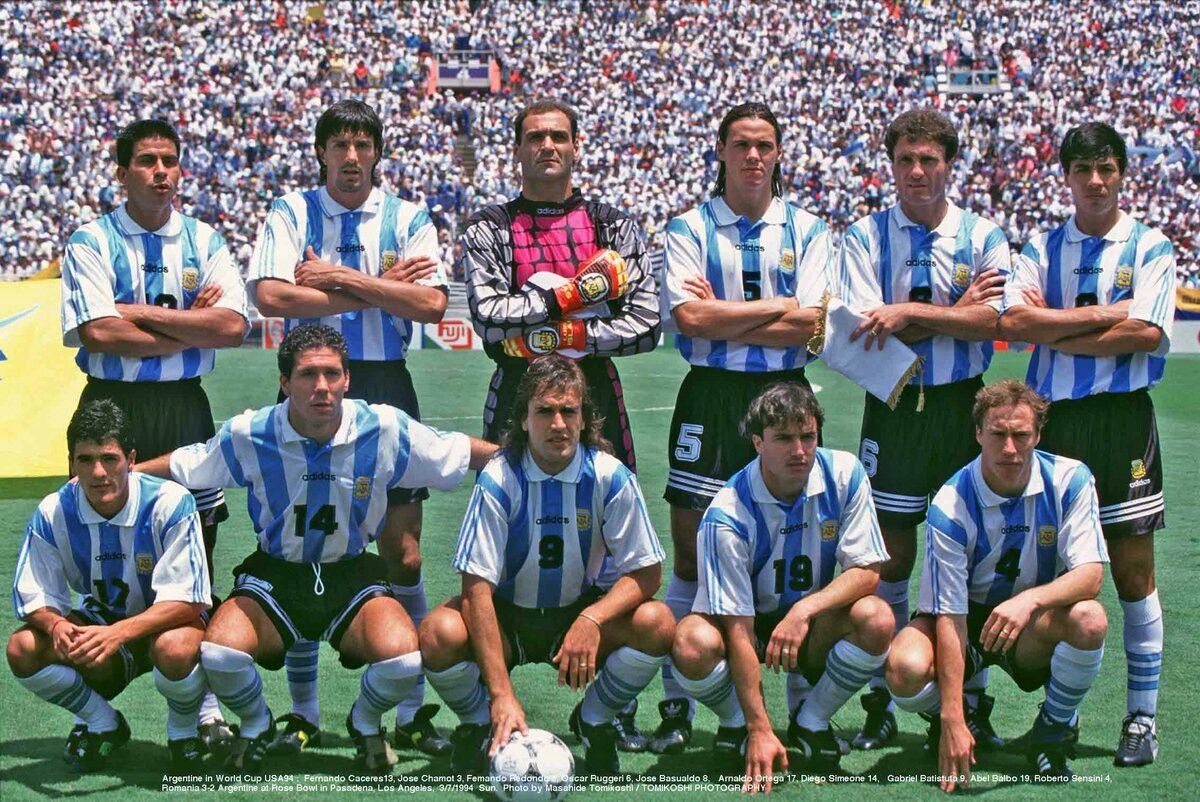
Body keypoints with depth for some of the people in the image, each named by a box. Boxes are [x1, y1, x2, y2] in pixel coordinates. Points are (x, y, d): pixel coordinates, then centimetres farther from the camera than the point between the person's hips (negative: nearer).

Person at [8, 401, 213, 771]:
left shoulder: (170, 503, -25)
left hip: (165, 626, -4)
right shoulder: (53, 513, -15)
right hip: (100, 622, 4)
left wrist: (118, 633, -41)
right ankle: (103, 724, 4)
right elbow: (33, 596, -10)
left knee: (176, 649, -40)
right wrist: (57, 625, -35)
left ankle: (184, 731, -4)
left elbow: (187, 600, -27)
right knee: (23, 648, -23)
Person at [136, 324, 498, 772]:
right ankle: (256, 726, 9)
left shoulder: (385, 429, -12)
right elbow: (180, 467, 5)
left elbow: (463, 453, 2)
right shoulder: (248, 436, -11)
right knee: (218, 654, -29)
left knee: (403, 656, -30)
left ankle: (366, 723, 9)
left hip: (353, 575, 0)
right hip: (273, 575, 0)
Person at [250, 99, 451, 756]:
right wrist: (375, 290, -8)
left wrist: (340, 277, -12)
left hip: (385, 387, 0)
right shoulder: (291, 213, 6)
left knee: (402, 549, -2)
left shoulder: (408, 219, 7)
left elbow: (432, 302, -7)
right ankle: (302, 714, 11)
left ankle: (413, 712, 7)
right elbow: (270, 295, -10)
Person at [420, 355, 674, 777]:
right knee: (439, 634, -33)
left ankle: (593, 721, 2)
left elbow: (646, 572, -10)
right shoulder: (498, 480, -19)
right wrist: (501, 693, -32)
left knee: (656, 623, -27)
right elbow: (477, 587, -23)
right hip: (507, 618, -1)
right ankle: (479, 726, 1)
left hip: (580, 612, 2)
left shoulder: (611, 477, -14)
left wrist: (592, 620, -31)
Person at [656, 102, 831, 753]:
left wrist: (723, 320, -8)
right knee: (690, 549, -1)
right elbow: (691, 317, -10)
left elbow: (809, 325, -5)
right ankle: (676, 704, 8)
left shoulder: (807, 230, 8)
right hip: (710, 399, -1)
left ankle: (805, 701, 11)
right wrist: (777, 307, -7)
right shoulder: (689, 229, 4)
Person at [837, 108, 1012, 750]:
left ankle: (973, 701, 13)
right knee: (892, 554, 2)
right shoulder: (865, 236, 2)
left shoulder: (983, 236, 4)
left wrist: (909, 312, -19)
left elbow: (990, 321, -11)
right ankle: (881, 705, 11)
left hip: (965, 407, 1)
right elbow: (865, 327, -11)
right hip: (894, 408, 0)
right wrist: (956, 311, -9)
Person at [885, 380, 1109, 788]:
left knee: (1089, 618, -34)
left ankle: (1055, 727, -4)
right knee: (906, 668, -33)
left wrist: (1030, 600, -43)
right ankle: (944, 723, 6)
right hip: (968, 618, -1)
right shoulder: (950, 506, -21)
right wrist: (952, 722, -30)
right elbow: (949, 616, -23)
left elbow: (1090, 573, -21)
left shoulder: (1069, 480, -15)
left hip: (1034, 628, 1)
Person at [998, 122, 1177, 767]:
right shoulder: (1042, 249, 9)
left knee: (1133, 573, 0)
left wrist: (1057, 331, -8)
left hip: (1122, 422, -2)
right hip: (1053, 418, 2)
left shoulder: (1150, 248, 3)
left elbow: (1146, 332, -11)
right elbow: (1011, 321, -8)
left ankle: (1142, 718, 8)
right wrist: (1103, 314, -11)